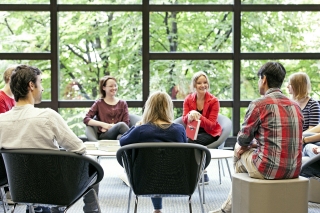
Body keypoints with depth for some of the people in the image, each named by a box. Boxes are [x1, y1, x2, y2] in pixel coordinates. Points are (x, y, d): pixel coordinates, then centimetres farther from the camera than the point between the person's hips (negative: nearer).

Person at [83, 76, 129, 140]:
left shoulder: (122, 104, 21)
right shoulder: (99, 103, 17)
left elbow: (126, 123, 9)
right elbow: (86, 120, 6)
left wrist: (110, 127, -6)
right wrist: (103, 124, -7)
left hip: (119, 133, 2)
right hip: (104, 136, -2)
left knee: (120, 137, -39)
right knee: (121, 125, -35)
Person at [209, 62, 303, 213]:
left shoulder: (259, 104, -11)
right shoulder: (295, 106, 9)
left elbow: (243, 139, -2)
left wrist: (243, 144, 20)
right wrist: (255, 143, 18)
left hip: (270, 169, -7)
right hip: (294, 170, 7)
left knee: (240, 155, 24)